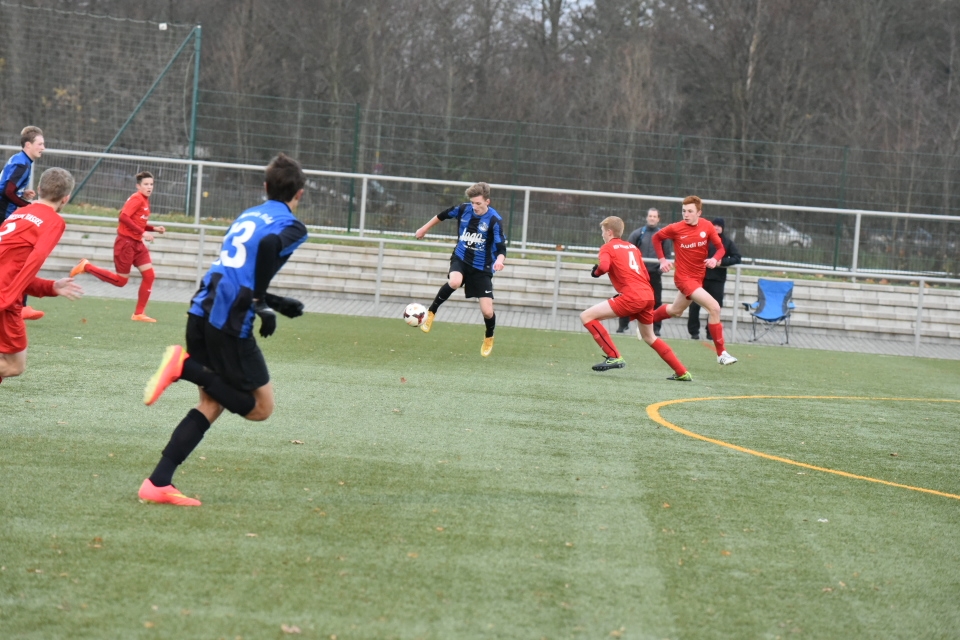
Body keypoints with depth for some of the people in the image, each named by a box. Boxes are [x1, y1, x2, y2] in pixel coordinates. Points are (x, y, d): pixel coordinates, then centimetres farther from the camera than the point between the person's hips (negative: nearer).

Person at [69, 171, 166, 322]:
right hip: (126, 242, -9)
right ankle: (86, 266, 13)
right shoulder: (137, 199, -15)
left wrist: (154, 228, 6)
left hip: (137, 243, 9)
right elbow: (124, 217, -26)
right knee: (121, 280, -1)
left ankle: (139, 314, 4)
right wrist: (142, 232, -26)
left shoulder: (145, 201, 12)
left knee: (149, 275, -1)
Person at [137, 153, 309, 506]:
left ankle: (158, 484, 3)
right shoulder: (291, 226, 1)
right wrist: (261, 303, -15)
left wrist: (275, 303, 38)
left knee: (211, 404, 14)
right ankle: (186, 365, -12)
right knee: (260, 407, 6)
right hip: (229, 322, -7)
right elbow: (269, 245, -23)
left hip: (201, 312, 7)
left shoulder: (247, 215, 23)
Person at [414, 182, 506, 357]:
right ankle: (431, 312, -13)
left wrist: (499, 260, -44)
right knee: (454, 282, -36)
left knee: (487, 311, -5)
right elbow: (442, 216, 13)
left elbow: (501, 248, -22)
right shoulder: (463, 209, -7)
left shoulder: (494, 220, -18)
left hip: (482, 268, -1)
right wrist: (425, 229, 25)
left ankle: (489, 338, 29)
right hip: (461, 259, 1)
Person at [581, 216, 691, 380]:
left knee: (586, 316, -5)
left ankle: (614, 357, -10)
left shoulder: (607, 248, 4)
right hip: (648, 295, 8)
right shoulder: (632, 247, 23)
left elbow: (604, 267, -17)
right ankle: (682, 373, 26)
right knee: (649, 337, 27)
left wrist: (596, 271, 4)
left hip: (631, 296, -8)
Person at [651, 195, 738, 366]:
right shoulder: (675, 229, -13)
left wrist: (715, 259, -21)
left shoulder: (707, 227, -6)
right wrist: (662, 259, -3)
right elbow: (656, 237, 5)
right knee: (714, 307, -20)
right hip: (684, 277, -6)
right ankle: (721, 353, -13)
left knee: (675, 311, 26)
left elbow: (720, 247, 0)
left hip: (698, 277, 6)